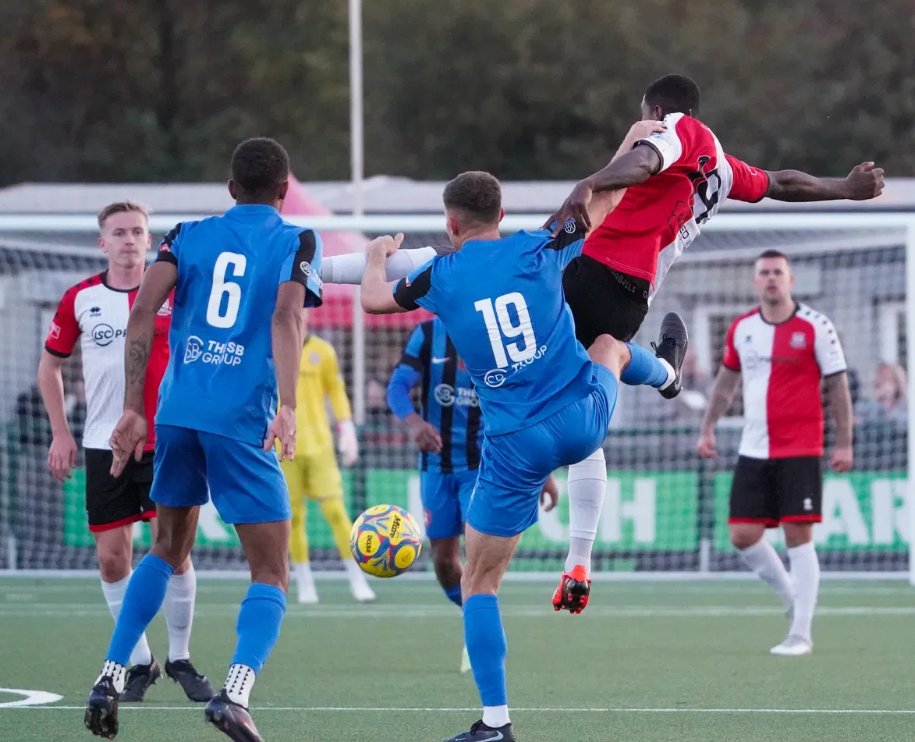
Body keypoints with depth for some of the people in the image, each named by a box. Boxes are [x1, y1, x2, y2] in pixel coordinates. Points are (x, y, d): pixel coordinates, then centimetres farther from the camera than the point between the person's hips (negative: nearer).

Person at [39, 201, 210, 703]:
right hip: (104, 448, 2)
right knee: (112, 558, 1)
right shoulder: (80, 299, 1)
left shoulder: (174, 293, -3)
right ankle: (139, 663, 15)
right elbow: (50, 365, 13)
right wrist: (60, 433, 7)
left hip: (165, 444, -1)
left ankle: (180, 658, 10)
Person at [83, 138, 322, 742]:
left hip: (178, 412, 4)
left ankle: (111, 678, 13)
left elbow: (143, 313, 0)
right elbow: (286, 317, -13)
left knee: (169, 549, 24)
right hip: (241, 420, -4)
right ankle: (237, 690, -22)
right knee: (272, 574, 2)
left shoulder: (190, 235, 14)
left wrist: (133, 410, 1)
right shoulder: (296, 241, 5)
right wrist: (288, 407, -23)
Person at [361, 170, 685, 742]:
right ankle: (664, 374, 73)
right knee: (611, 345, 37)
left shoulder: (439, 277, -3)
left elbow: (373, 299, 12)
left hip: (515, 447, -2)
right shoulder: (538, 250, -1)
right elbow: (605, 206, 12)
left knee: (478, 582, 8)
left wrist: (379, 256, 33)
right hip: (583, 420, 2)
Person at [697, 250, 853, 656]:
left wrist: (844, 443, -7)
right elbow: (726, 379, 21)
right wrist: (708, 428, 17)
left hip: (800, 451, -5)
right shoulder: (741, 329, 8)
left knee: (798, 536, -8)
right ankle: (793, 596, 24)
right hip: (753, 452, 5)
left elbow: (837, 385, -4)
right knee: (742, 536, 0)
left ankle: (800, 634, -2)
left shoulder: (815, 327, -6)